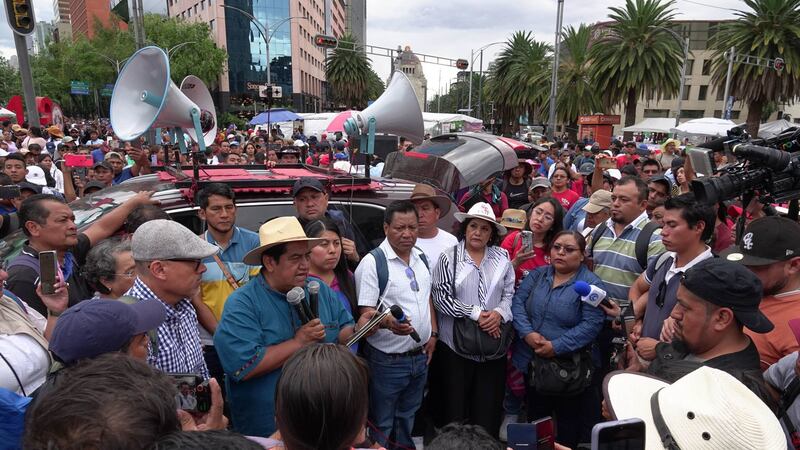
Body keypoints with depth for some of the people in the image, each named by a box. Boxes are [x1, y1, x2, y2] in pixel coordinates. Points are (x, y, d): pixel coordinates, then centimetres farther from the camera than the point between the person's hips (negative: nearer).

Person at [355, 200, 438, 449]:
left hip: (421, 356, 7)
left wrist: (433, 334, 10)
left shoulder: (421, 258, 6)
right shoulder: (372, 262, -17)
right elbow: (366, 312, -18)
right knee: (382, 426, 9)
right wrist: (389, 322, -38)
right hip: (387, 361, -7)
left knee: (407, 418, 25)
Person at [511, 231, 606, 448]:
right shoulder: (538, 274, 4)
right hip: (532, 364, 4)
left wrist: (556, 347, -23)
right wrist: (527, 333, -19)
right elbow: (517, 302, -3)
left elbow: (591, 324, -19)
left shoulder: (591, 284, -10)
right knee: (535, 420, 22)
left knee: (568, 426, 15)